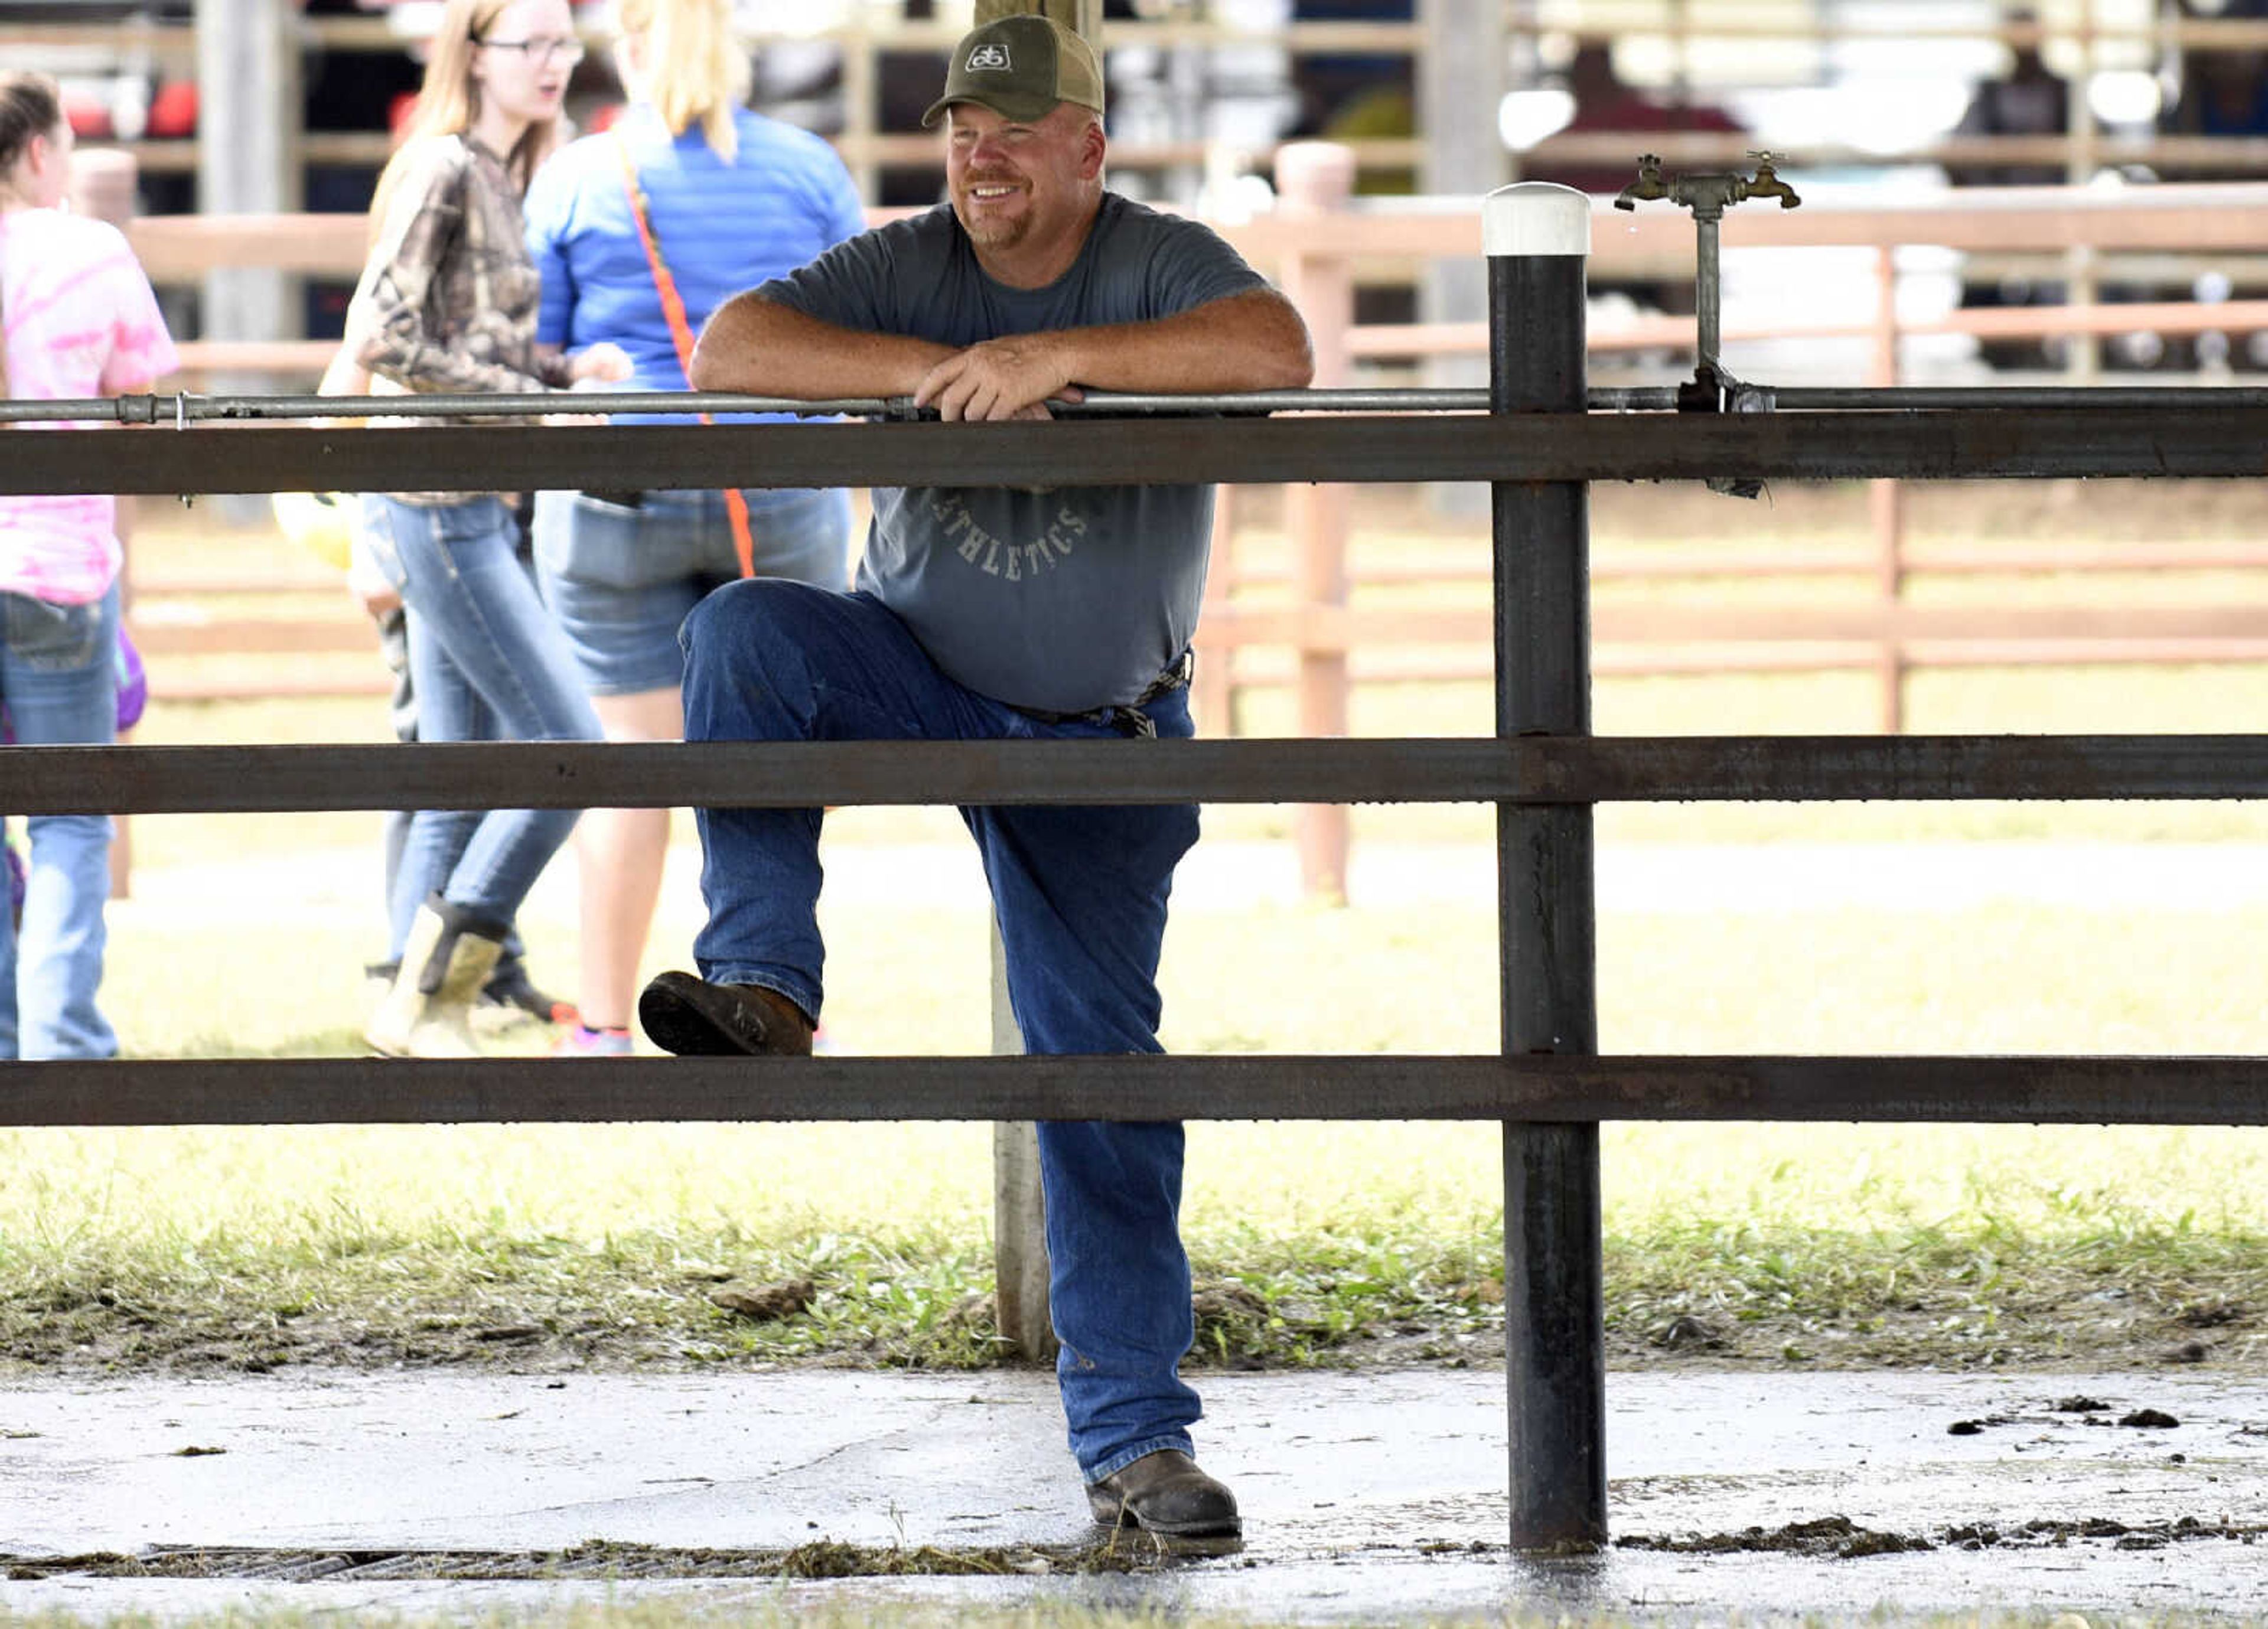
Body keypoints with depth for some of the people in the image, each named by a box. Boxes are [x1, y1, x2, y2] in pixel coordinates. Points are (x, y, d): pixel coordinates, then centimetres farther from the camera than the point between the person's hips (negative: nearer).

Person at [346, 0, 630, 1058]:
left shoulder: (499, 176, 15)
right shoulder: (443, 170, -12)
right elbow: (383, 335, -19)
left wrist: (570, 369, 4)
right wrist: (534, 398, -17)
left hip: (471, 505, 9)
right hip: (434, 501, -9)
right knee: (566, 744, -11)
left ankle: (419, 1012, 13)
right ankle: (425, 998, -7)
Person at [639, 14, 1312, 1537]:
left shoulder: (1156, 265, -12)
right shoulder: (907, 269, -7)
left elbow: (1276, 353, -33)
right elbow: (728, 351, -18)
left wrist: (1056, 358, -37)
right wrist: (933, 371, -28)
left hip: (1101, 740, -2)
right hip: (915, 673, 2)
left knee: (1100, 1059, -3)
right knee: (743, 632, -29)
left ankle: (1136, 1436, 2)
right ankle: (764, 985, -30)